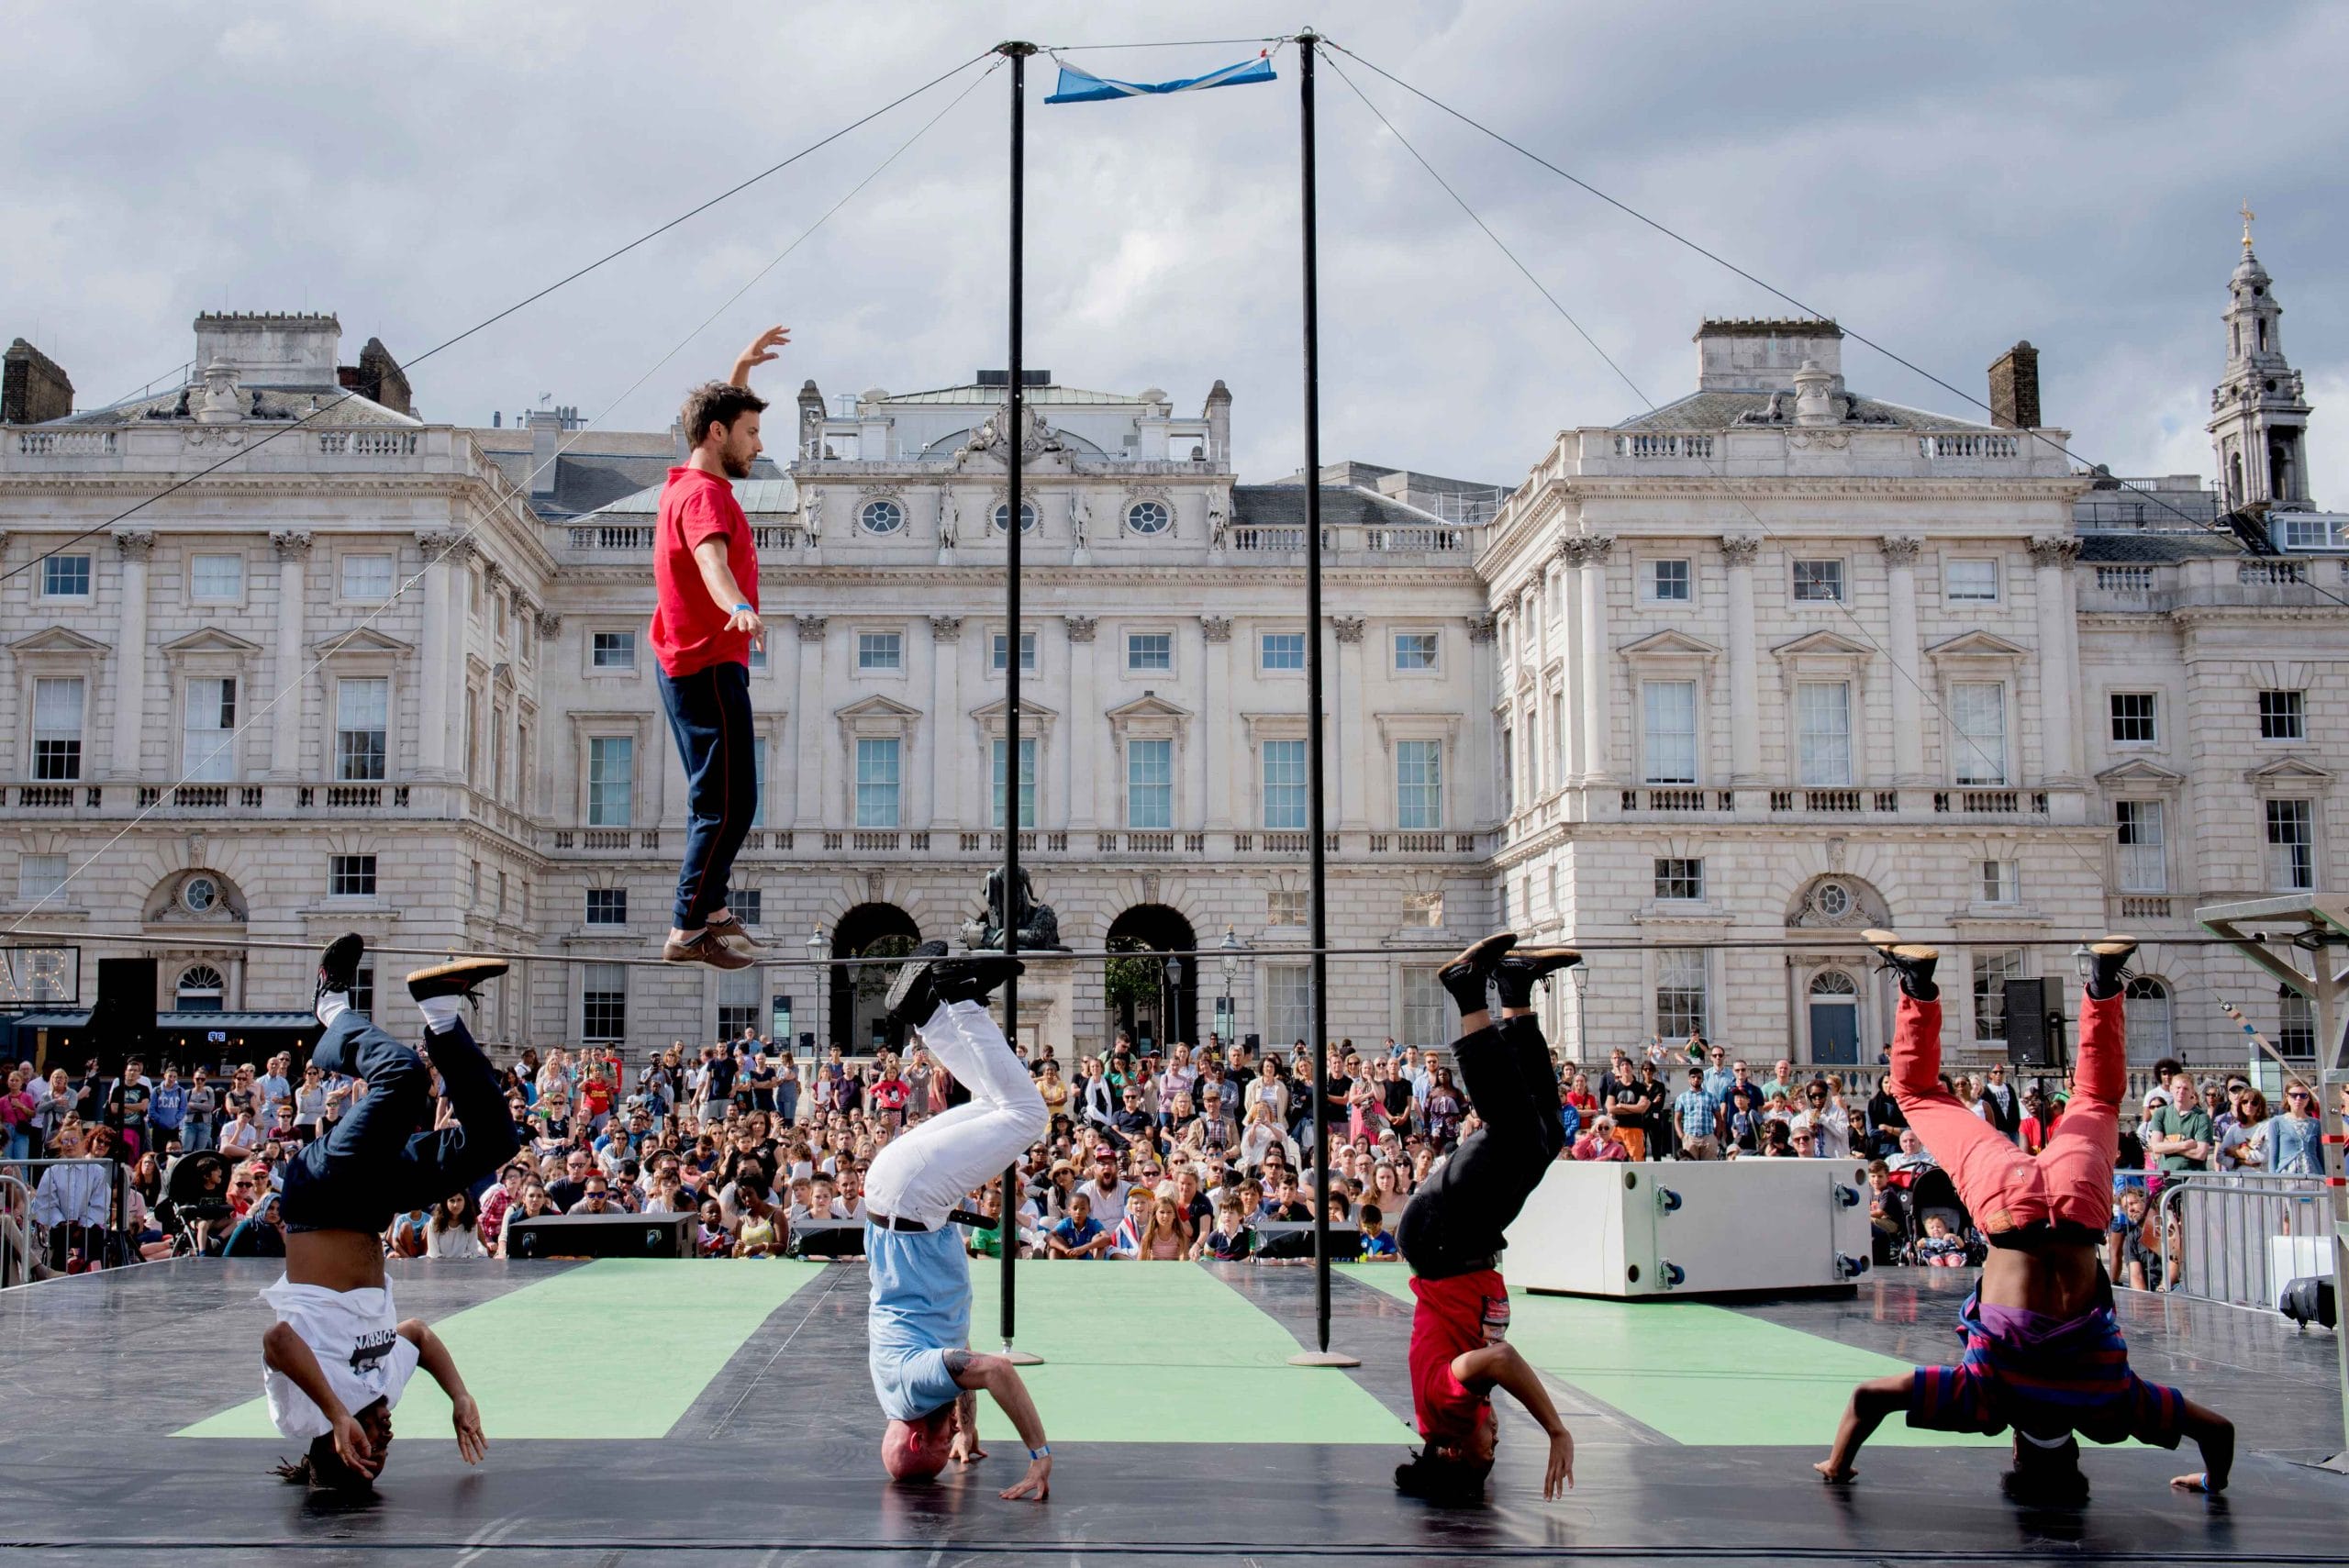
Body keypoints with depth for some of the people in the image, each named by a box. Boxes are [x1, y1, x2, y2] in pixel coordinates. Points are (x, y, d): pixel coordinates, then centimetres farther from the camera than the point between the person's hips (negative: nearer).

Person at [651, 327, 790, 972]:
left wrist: (742, 367, 39)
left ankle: (708, 905, 32)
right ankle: (689, 931, -11)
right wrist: (739, 609, -58)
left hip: (689, 664, 11)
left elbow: (718, 414, 35)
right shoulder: (704, 495, -18)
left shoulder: (689, 482, 12)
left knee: (714, 795, 21)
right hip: (710, 668, -11)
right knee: (730, 803, -11)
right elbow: (711, 561, -41)